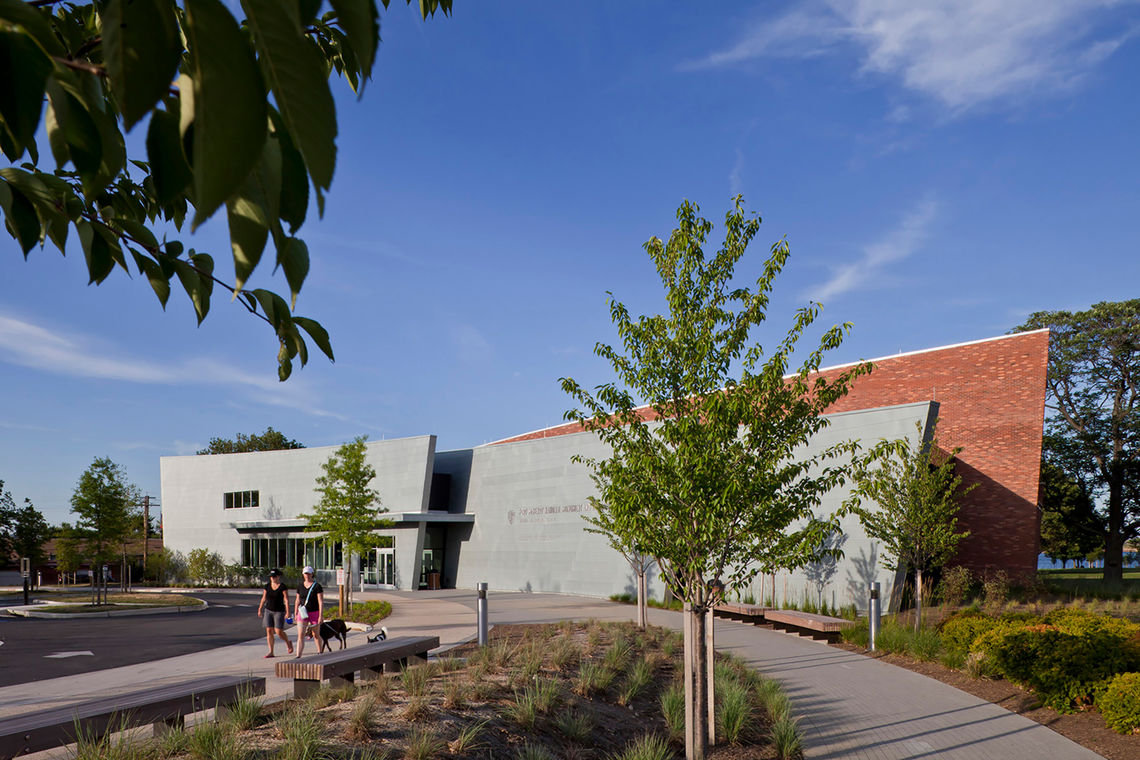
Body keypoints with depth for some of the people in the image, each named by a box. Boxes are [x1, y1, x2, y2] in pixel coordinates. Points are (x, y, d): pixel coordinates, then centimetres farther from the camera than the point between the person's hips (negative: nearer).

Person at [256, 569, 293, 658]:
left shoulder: (282, 586, -12)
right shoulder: (267, 586, 1)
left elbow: (286, 600, -13)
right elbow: (263, 598, 10)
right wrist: (260, 610, 13)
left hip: (279, 611, -4)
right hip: (268, 611, 4)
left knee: (279, 631, -8)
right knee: (269, 631, -1)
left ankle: (288, 643, 20)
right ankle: (271, 652, 4)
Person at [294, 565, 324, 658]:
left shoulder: (317, 586, -8)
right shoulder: (300, 586, 6)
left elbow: (321, 602, -10)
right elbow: (298, 601, 15)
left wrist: (321, 616, -15)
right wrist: (296, 614, 13)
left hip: (314, 613, -3)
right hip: (303, 613, 3)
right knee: (300, 635, -7)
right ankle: (298, 656, -10)